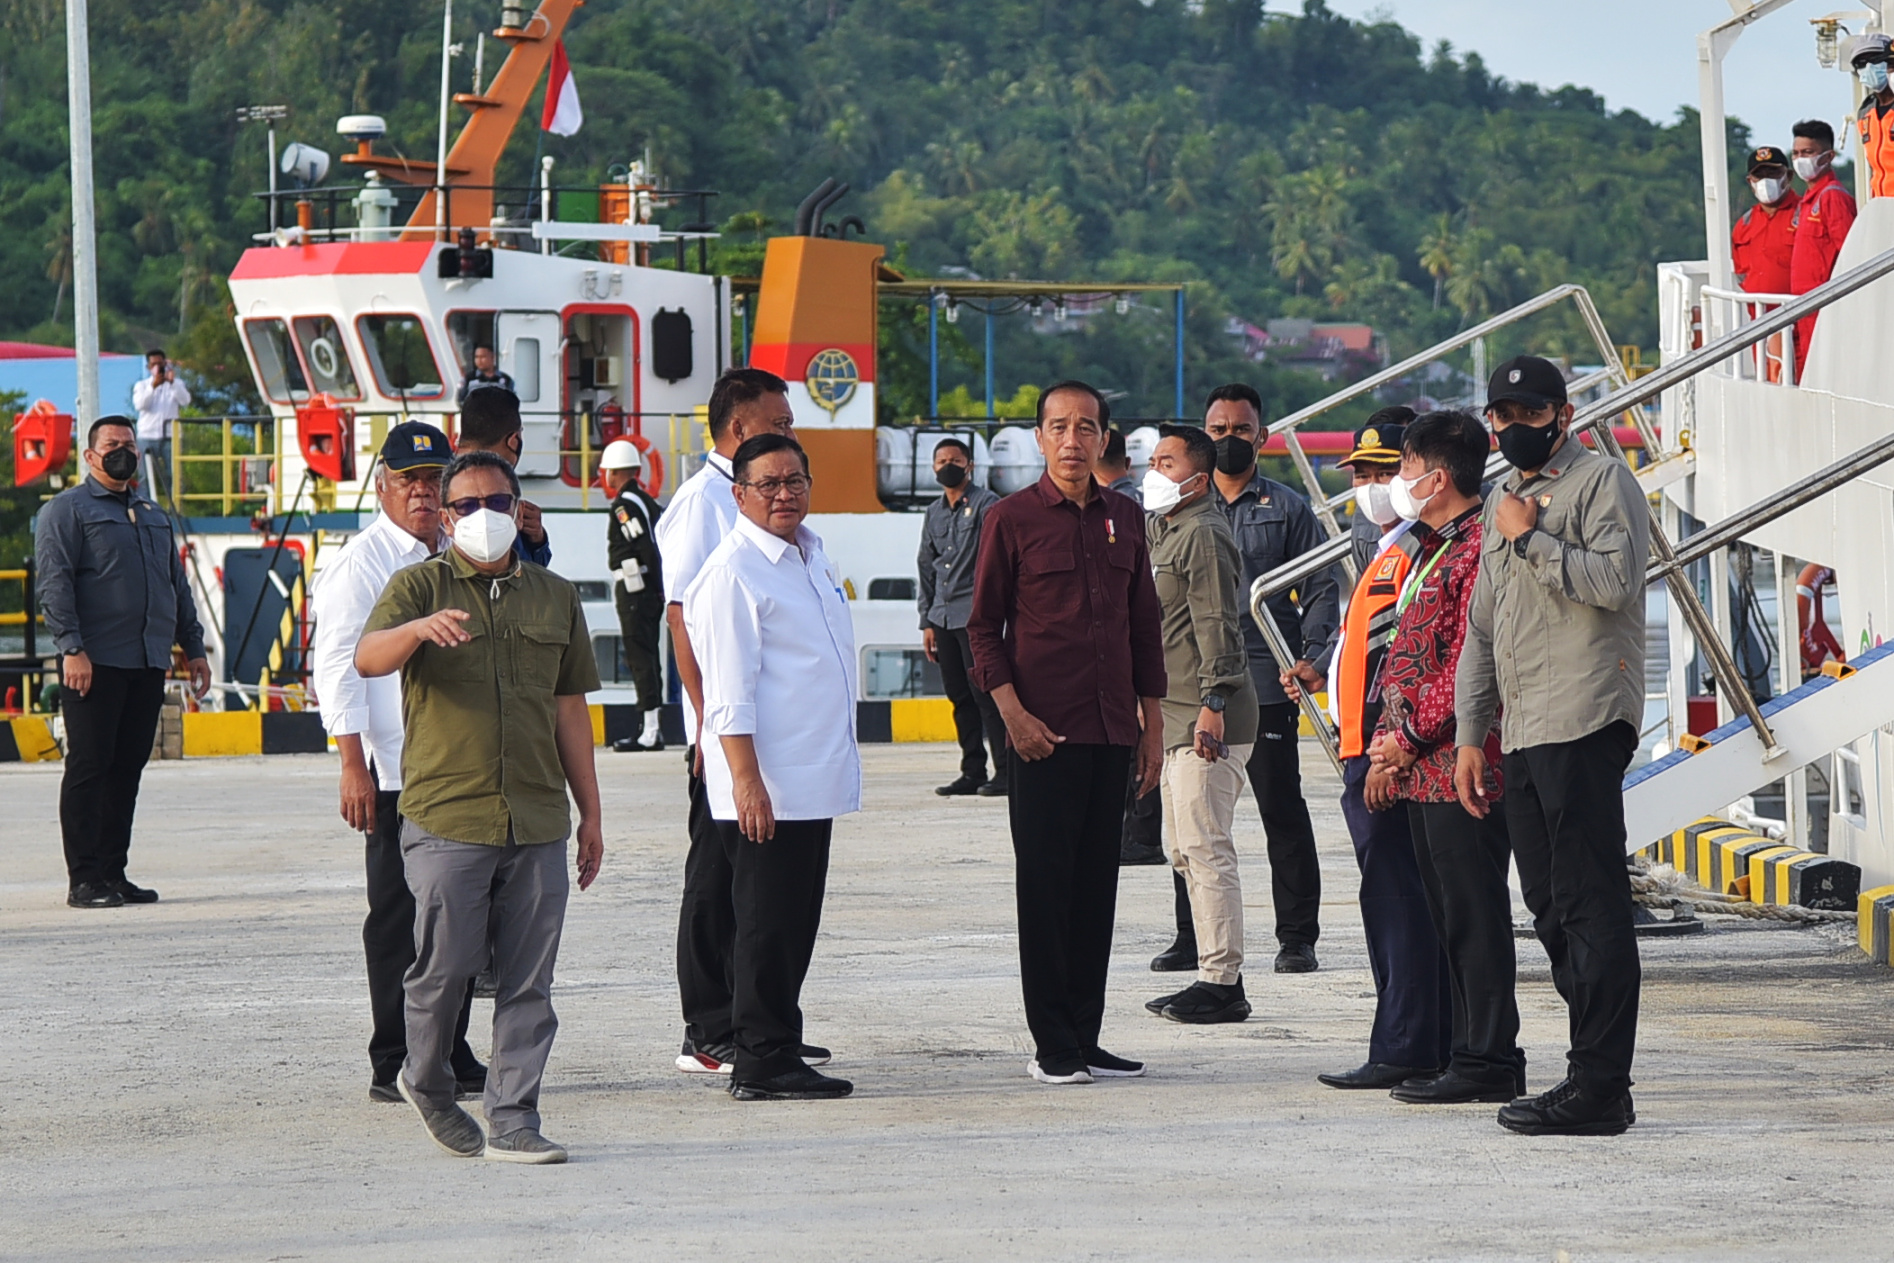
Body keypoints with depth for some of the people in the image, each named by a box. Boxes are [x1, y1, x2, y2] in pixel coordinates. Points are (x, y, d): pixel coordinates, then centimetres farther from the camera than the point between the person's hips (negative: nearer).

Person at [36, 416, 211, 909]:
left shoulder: (153, 516, 22)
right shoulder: (67, 510, 0)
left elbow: (177, 585, 25)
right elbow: (54, 585, -9)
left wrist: (193, 647, 17)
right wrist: (72, 648, -19)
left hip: (148, 665, 7)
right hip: (95, 664, -6)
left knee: (128, 768, 7)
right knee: (89, 767, -6)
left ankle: (114, 872, 12)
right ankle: (84, 880, -5)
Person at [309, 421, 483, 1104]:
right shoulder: (361, 562, -5)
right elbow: (337, 665, -11)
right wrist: (353, 765, -17)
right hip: (395, 770, -6)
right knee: (399, 919, -3)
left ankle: (451, 1054, 17)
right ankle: (395, 1066, 2)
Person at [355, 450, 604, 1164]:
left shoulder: (555, 597, 15)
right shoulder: (420, 587, 3)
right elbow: (367, 659, -15)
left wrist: (590, 812, 17)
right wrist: (418, 628, -36)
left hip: (538, 824, 3)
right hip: (446, 817, -3)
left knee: (528, 982, 1)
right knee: (446, 965, -1)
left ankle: (513, 1123, 6)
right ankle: (425, 1080, 25)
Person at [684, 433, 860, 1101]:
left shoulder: (812, 554, 15)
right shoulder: (731, 573, -12)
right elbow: (728, 689, -17)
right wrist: (746, 778, -22)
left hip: (817, 780, 9)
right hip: (764, 787, -9)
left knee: (797, 922, 11)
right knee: (767, 922, -6)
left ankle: (779, 1054, 17)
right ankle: (763, 1063, -1)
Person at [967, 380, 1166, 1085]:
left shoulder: (1125, 519, 11)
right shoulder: (1012, 519, -2)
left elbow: (1144, 626, 16)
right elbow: (984, 626, -1)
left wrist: (1152, 725, 13)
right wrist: (1012, 712, -12)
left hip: (1112, 733, 5)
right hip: (1044, 733, -5)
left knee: (1097, 885, 7)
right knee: (1045, 884, -3)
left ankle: (1085, 1038, 12)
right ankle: (1051, 1046, 1)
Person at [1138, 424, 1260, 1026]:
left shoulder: (1203, 533, -11)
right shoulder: (1163, 531, 21)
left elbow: (1218, 625, -19)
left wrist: (1213, 702, -25)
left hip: (1207, 722, -11)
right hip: (1175, 717, 11)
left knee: (1205, 848, -11)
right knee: (1186, 851, 13)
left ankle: (1222, 982, -10)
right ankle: (1213, 974, 18)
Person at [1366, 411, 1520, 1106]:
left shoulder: (1480, 547, -12)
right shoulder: (1431, 549, 20)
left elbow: (1470, 663, -18)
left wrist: (1407, 736, -14)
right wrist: (1386, 749, 14)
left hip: (1462, 762, -10)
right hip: (1421, 768, 10)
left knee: (1472, 914, -7)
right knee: (1447, 917, 11)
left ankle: (1487, 1061, -4)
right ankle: (1471, 1055, 15)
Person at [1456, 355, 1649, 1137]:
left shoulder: (1601, 481, -2)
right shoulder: (1504, 504, 24)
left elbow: (1615, 580, -19)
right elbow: (1482, 628, 26)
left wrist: (1531, 540, -11)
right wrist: (1470, 734, 22)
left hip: (1584, 721, -9)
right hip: (1524, 735, 9)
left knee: (1591, 907, -10)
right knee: (1551, 909, 8)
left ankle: (1599, 1088, -12)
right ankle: (1595, 1080, 12)